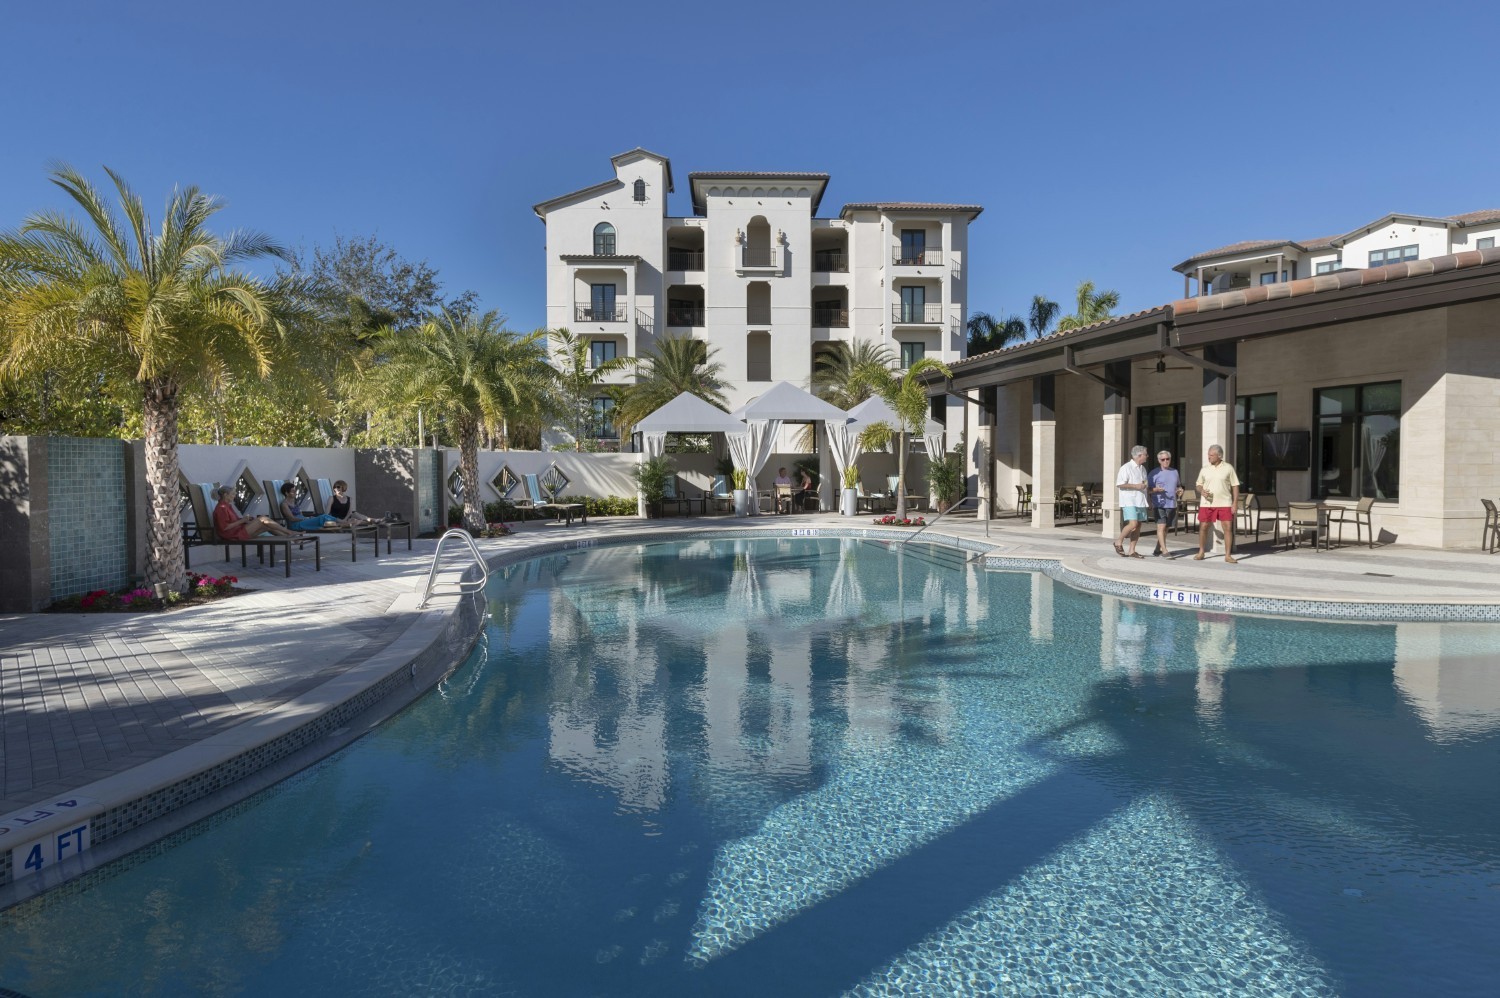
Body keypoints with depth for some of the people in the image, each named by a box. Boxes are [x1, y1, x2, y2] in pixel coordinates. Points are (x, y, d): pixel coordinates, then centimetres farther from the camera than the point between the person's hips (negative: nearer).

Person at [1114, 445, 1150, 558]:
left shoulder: (1142, 468, 18)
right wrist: (1136, 486, -16)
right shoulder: (1126, 467, -8)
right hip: (1129, 501, -8)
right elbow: (1119, 484, -16)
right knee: (1133, 524, -18)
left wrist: (1145, 485, 14)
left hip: (1140, 501, 8)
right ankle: (1119, 542, 3)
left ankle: (1132, 551, 9)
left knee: (1138, 526, 4)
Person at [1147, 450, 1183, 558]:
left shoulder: (1175, 472, 14)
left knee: (1166, 528, 10)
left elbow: (1179, 485, 28)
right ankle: (1165, 551, -17)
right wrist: (1155, 490, -23)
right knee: (1161, 526, -15)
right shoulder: (1154, 473, -2)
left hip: (1172, 505, 6)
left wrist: (1180, 490, 5)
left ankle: (1158, 550, 20)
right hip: (1160, 504, -6)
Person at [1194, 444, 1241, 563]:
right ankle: (1201, 552, 18)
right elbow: (1199, 485, 13)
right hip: (1207, 503, 2)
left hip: (1224, 504, -2)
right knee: (1203, 527, 3)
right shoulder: (1205, 469, 6)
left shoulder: (1228, 468, 0)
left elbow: (1235, 486, 1)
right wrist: (1202, 491, -10)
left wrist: (1235, 503, -6)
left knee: (1228, 528, -5)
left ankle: (1228, 555, 3)